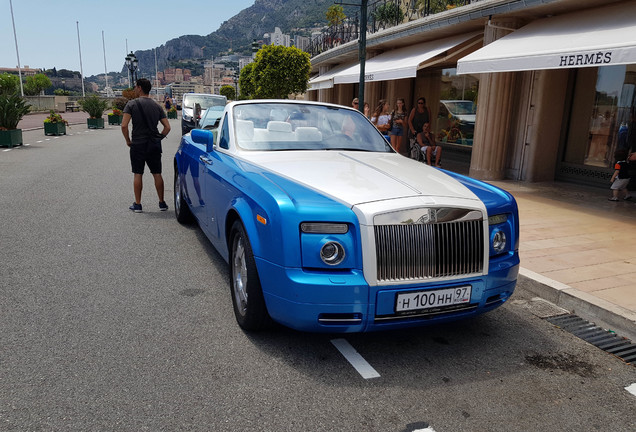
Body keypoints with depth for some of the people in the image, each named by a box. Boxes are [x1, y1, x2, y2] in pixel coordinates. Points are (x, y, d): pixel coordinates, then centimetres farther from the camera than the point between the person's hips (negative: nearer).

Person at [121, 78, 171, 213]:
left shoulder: (132, 104, -7)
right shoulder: (157, 106, 6)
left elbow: (124, 126, -16)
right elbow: (167, 127, 1)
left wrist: (128, 140, -2)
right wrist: (158, 139, 10)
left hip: (138, 144, -3)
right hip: (154, 144, 3)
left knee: (138, 174, 6)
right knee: (157, 174, 9)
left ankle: (137, 204, 10)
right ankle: (162, 203, 12)